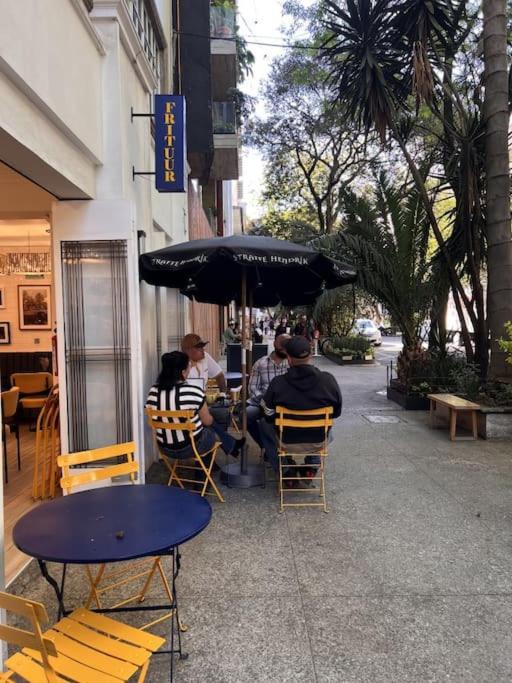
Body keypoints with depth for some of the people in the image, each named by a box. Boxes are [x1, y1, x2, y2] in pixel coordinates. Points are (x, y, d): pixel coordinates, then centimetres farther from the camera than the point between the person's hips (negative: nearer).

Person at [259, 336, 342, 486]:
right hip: (318, 439, 2)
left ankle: (286, 472, 26)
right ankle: (311, 468, 33)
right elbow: (336, 412, -3)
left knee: (263, 424, 28)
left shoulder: (277, 383, -22)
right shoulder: (328, 380, -18)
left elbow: (268, 415, -7)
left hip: (288, 439, -2)